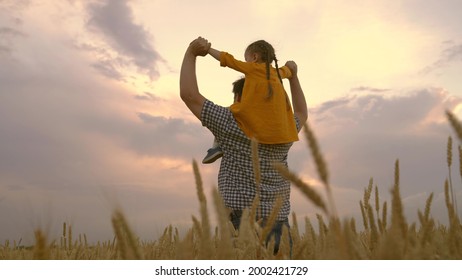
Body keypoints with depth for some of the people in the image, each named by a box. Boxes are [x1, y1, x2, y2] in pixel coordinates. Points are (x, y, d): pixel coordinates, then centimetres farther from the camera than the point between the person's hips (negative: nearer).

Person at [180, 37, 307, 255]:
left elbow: (189, 95, -5)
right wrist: (292, 75, 39)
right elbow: (302, 114, 34)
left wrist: (191, 52, 4)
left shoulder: (233, 123, -5)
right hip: (279, 227, 5)